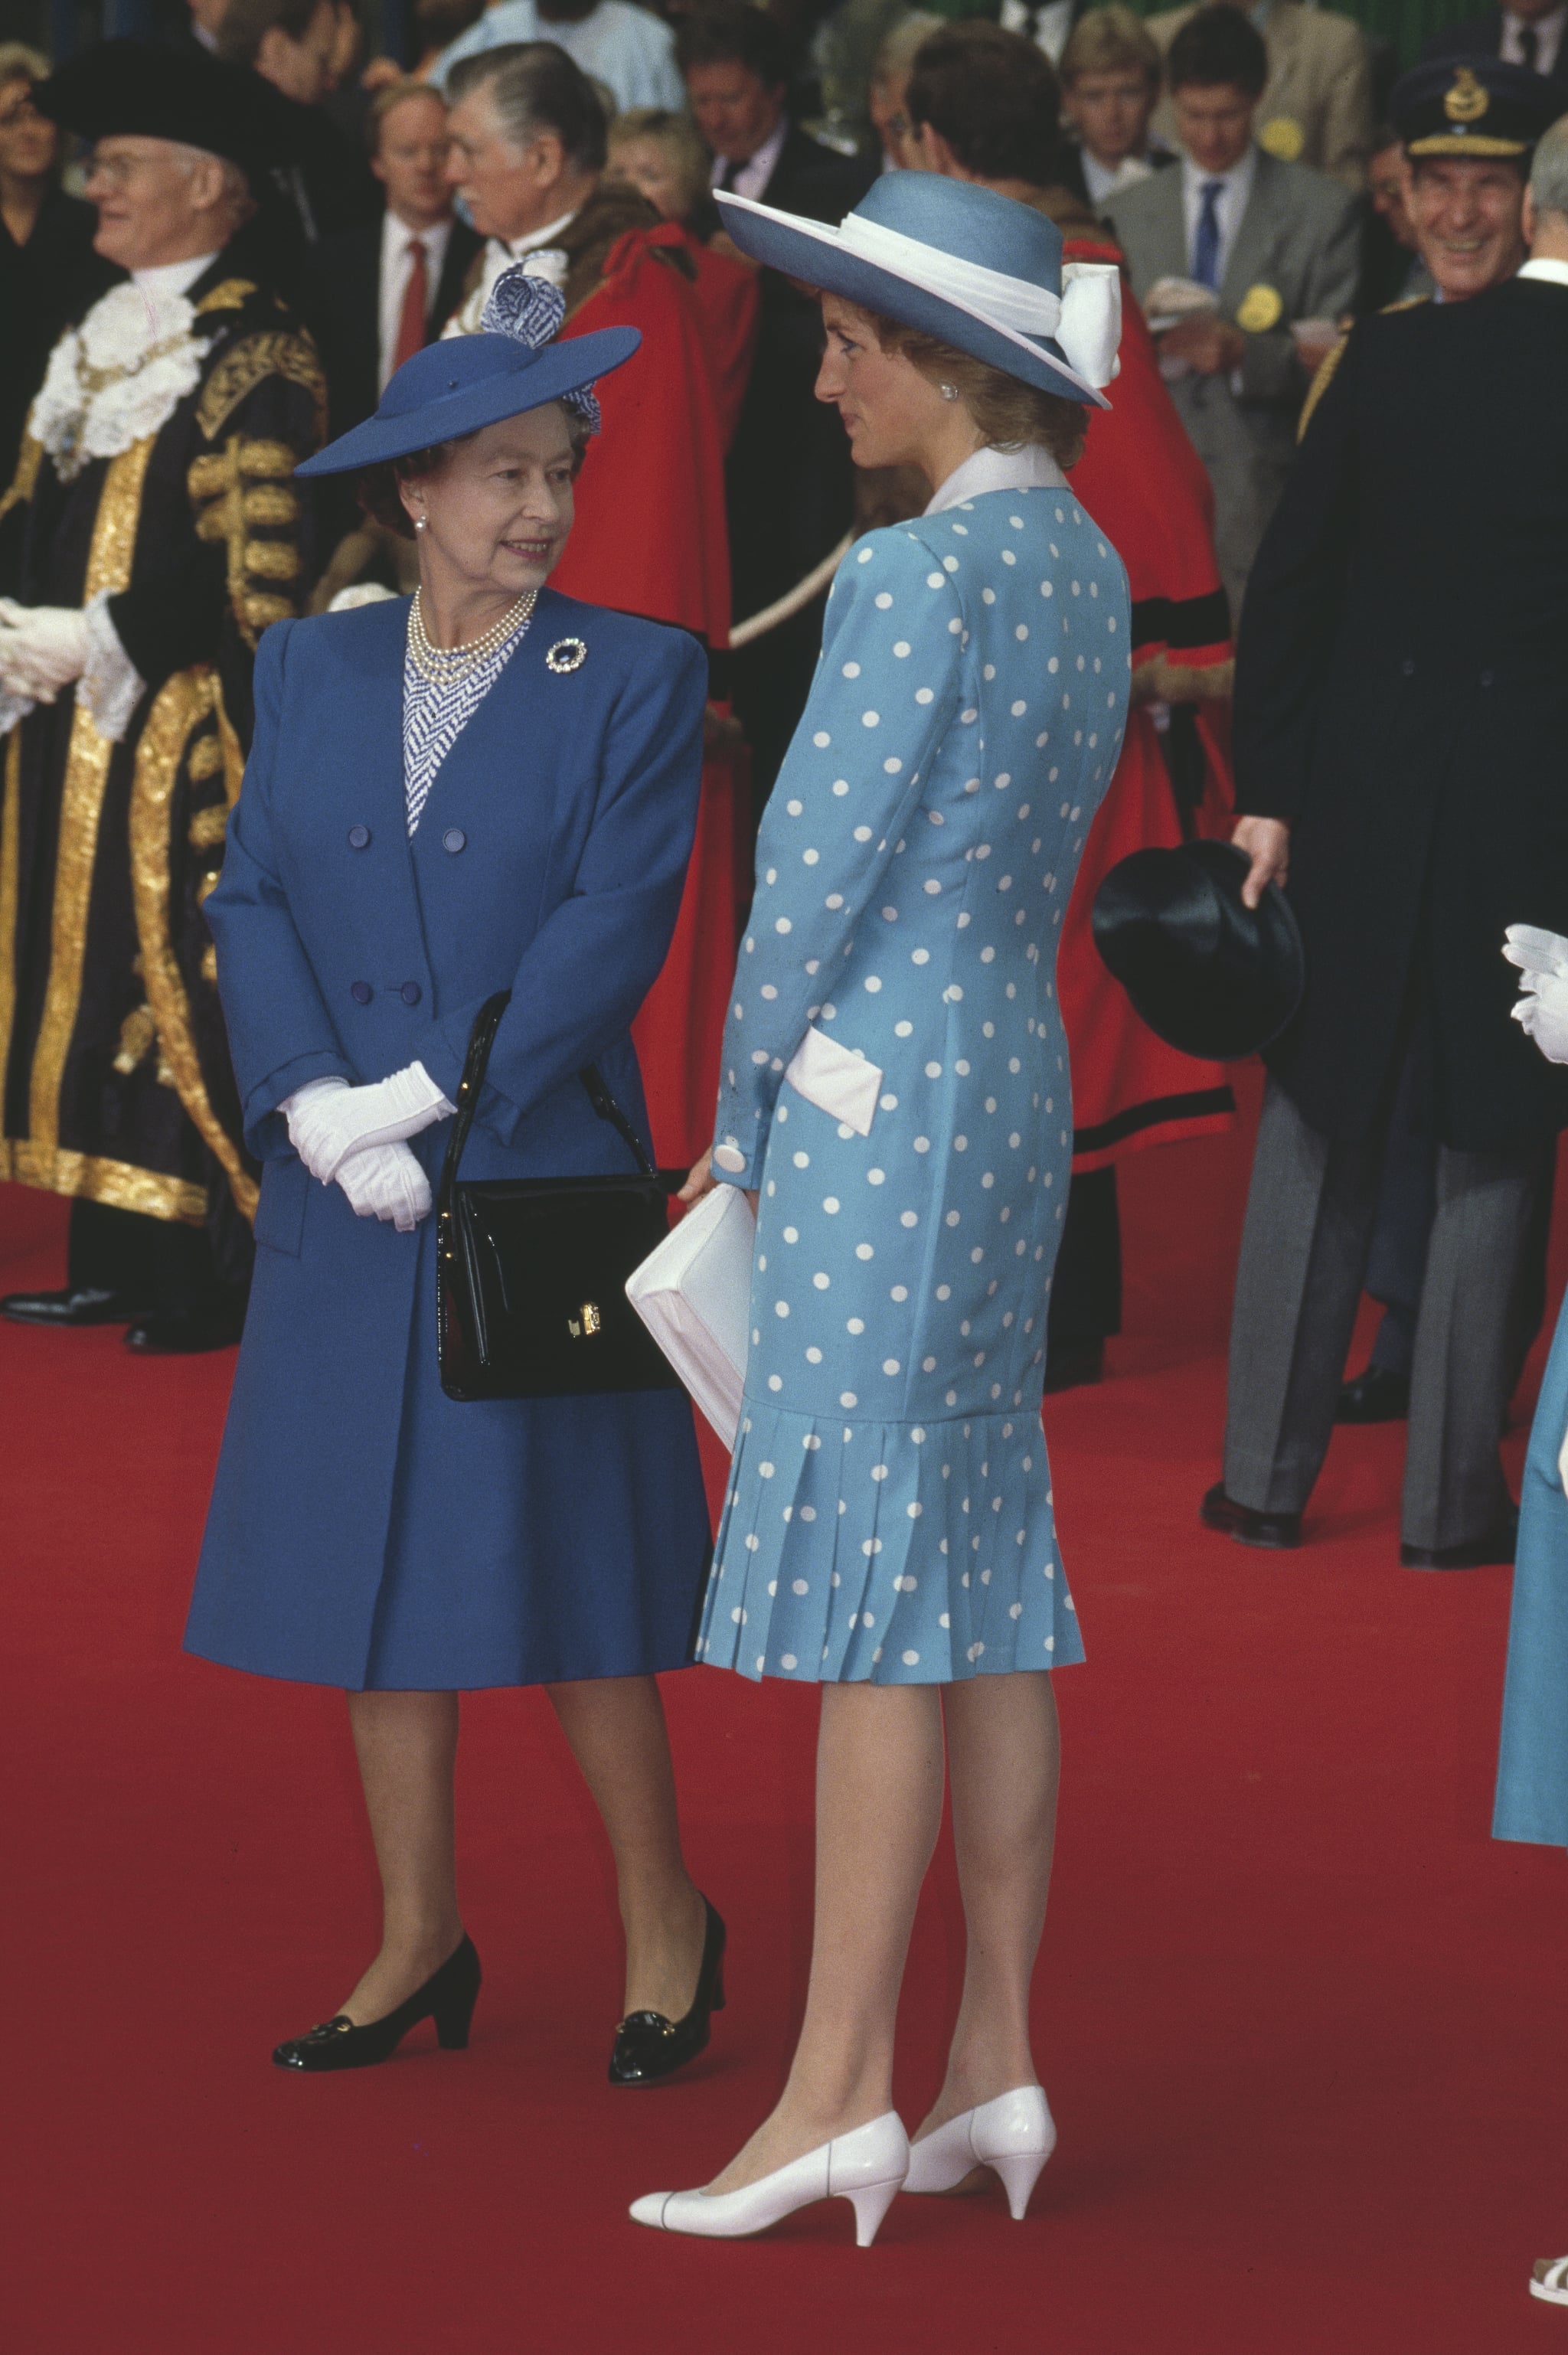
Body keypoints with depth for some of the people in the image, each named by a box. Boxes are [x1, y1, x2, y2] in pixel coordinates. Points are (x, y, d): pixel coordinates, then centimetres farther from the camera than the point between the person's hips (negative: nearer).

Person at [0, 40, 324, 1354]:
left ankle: (213, 1280, -2)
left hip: (184, 740, -9)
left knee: (183, 986, -7)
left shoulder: (257, 358, -12)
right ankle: (115, 1260, 15)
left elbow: (262, 574, -18)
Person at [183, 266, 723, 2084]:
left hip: (540, 1180, -4)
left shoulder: (633, 678, -2)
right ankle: (419, 1938, 17)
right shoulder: (310, 670, 9)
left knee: (561, 1572, -1)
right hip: (345, 1194, 4)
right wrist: (318, 1110, -12)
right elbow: (253, 900, 3)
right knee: (373, 1557, 7)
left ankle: (663, 1917, 14)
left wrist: (426, 1093, -15)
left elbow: (615, 926, -10)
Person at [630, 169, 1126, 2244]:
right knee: (984, 1584, 10)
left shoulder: (923, 572, -17)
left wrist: (748, 1119, 0)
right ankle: (995, 2068, 12)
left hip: (883, 1095, -9)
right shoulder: (1086, 569, 12)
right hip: (1016, 1077, 9)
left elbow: (821, 861, -14)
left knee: (864, 1596, -7)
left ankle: (838, 2095, -6)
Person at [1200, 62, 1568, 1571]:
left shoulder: (1391, 356, -5)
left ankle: (1268, 1476, 15)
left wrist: (1268, 794, 2)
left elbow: (1290, 580, -4)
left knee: (1319, 1127, 13)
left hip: (1362, 786, 2)